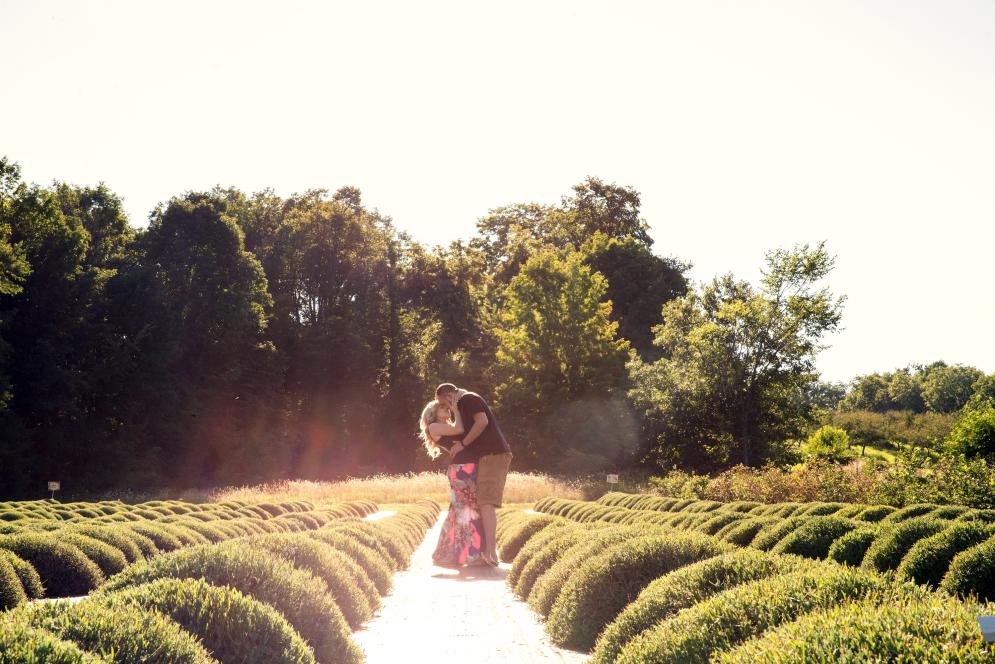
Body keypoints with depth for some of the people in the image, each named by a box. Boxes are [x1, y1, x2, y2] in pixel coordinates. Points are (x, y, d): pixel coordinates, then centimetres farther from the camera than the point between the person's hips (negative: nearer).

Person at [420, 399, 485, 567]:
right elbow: (459, 429, -7)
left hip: (472, 470, 9)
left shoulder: (450, 427, 28)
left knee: (473, 511, 9)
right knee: (465, 511, -6)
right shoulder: (434, 427, 4)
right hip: (460, 471, -9)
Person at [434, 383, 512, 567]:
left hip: (493, 454, -10)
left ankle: (490, 553, -19)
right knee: (485, 503, 11)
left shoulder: (468, 399, -4)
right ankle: (490, 550, 12)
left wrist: (462, 444, -12)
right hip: (491, 455, 10)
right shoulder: (465, 404, 27)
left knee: (486, 503, -15)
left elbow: (482, 422, -18)